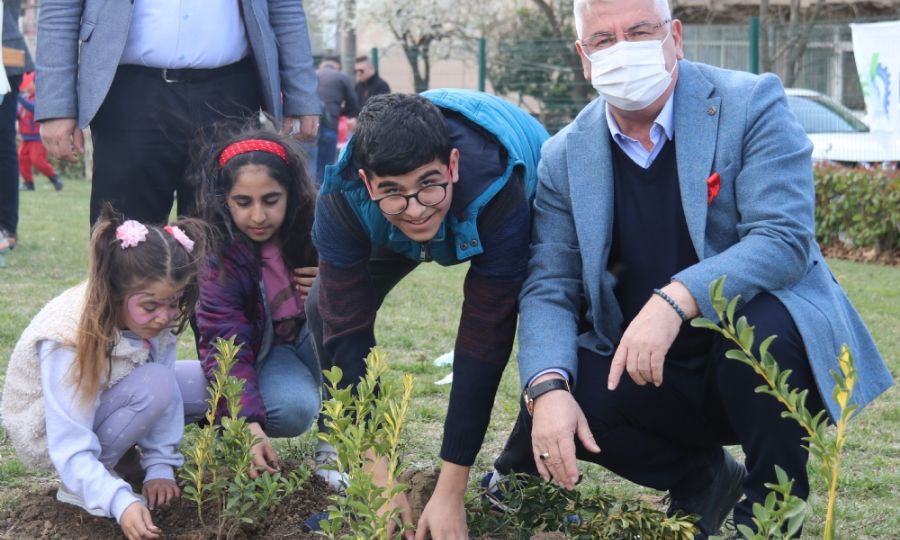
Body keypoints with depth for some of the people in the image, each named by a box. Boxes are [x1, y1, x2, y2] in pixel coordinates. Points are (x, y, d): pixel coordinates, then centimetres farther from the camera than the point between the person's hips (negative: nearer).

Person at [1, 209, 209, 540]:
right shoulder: (71, 341, -37)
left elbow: (162, 397, -11)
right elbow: (71, 451, -38)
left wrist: (160, 466, -20)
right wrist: (120, 502, -50)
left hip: (106, 401, 7)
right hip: (50, 428, -7)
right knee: (156, 386, -31)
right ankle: (81, 487, -13)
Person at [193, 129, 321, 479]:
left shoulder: (317, 225, -17)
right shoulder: (218, 259, -22)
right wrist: (248, 424, -42)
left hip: (319, 337, 2)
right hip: (263, 348, -2)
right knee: (292, 411, -34)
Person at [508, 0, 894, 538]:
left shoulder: (751, 104, -11)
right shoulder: (565, 157, 1)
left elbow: (785, 240, -23)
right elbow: (549, 288, -3)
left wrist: (676, 300, -39)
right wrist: (549, 388, -25)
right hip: (652, 373, 4)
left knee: (761, 321, -36)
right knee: (553, 406, -22)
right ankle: (704, 481, 7)